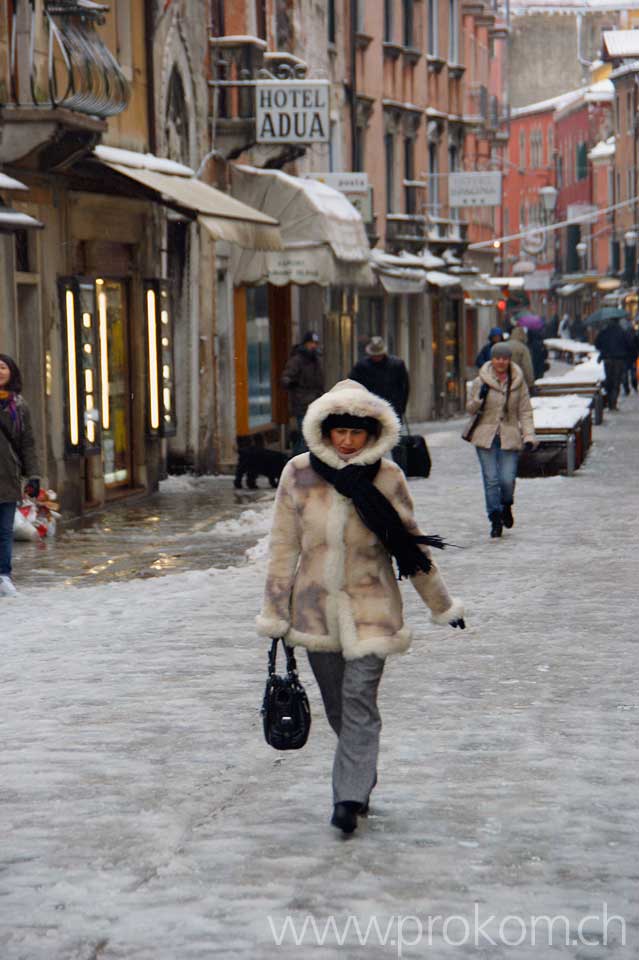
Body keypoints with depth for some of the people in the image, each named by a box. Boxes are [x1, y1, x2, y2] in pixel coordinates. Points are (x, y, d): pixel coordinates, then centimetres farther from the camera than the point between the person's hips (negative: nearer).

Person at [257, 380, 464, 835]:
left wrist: (443, 605, 11)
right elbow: (285, 546, 3)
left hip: (369, 605, -2)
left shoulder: (386, 477, -5)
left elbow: (411, 544, 5)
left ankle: (350, 797, -12)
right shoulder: (299, 474, -3)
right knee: (337, 706, 12)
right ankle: (362, 779, 32)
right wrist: (275, 613, 3)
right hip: (316, 606, 2)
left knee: (359, 700, -12)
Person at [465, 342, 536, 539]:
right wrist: (479, 399, -13)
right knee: (491, 479, -5)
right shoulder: (481, 382, 3)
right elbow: (470, 409, 9)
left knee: (507, 479, -7)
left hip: (509, 437, 0)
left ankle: (506, 506, 25)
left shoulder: (518, 383, 6)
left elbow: (525, 412, 7)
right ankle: (495, 519, 4)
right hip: (486, 436, 0)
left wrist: (529, 435, -4)